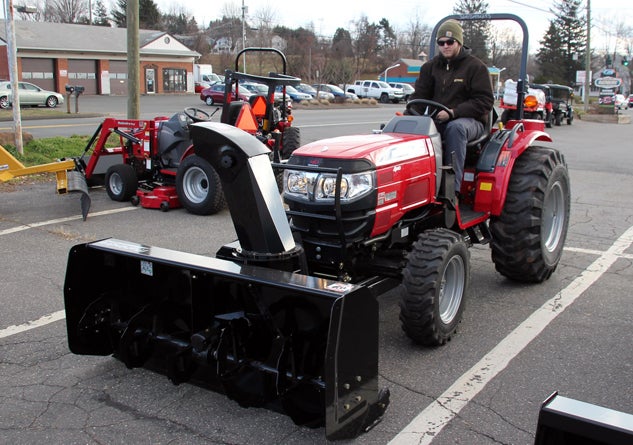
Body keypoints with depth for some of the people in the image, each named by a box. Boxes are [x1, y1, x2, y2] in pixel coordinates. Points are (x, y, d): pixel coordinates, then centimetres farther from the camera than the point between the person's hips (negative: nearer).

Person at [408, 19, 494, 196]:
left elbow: (485, 101, -8)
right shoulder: (431, 67, 14)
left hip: (470, 121, -4)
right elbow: (420, 95, 12)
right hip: (437, 120, 4)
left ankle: (452, 189, -39)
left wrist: (453, 112, -20)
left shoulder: (475, 67, 0)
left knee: (455, 128, -39)